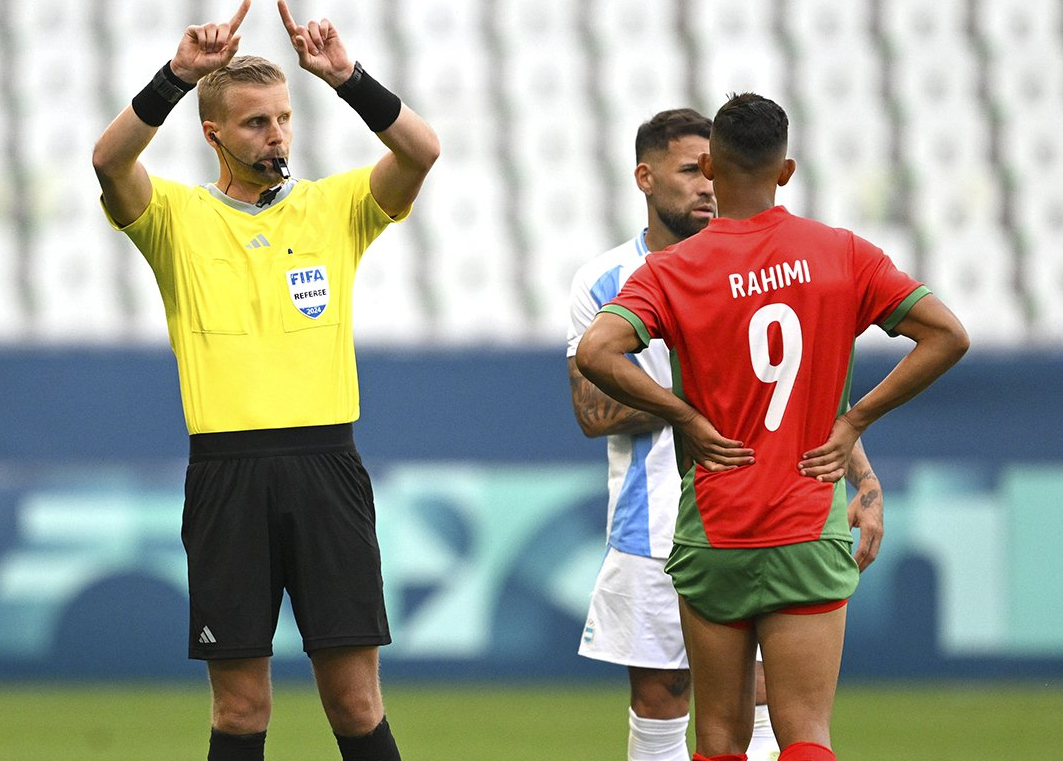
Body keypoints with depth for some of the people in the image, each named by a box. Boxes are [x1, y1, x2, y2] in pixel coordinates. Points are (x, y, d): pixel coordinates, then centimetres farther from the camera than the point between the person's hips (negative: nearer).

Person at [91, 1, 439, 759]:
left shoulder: (335, 206, 10)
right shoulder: (177, 215, 6)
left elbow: (422, 151, -6)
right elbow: (109, 160, -14)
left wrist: (347, 76, -19)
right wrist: (180, 74, -25)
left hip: (326, 467, 1)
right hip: (227, 470, -1)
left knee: (355, 697, 0)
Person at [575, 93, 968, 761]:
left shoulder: (673, 270, -5)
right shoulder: (843, 255, 1)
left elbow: (596, 353, -21)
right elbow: (948, 336, -3)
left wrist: (686, 417, -8)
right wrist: (854, 422, 0)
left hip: (712, 536, 0)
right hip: (812, 532, 1)